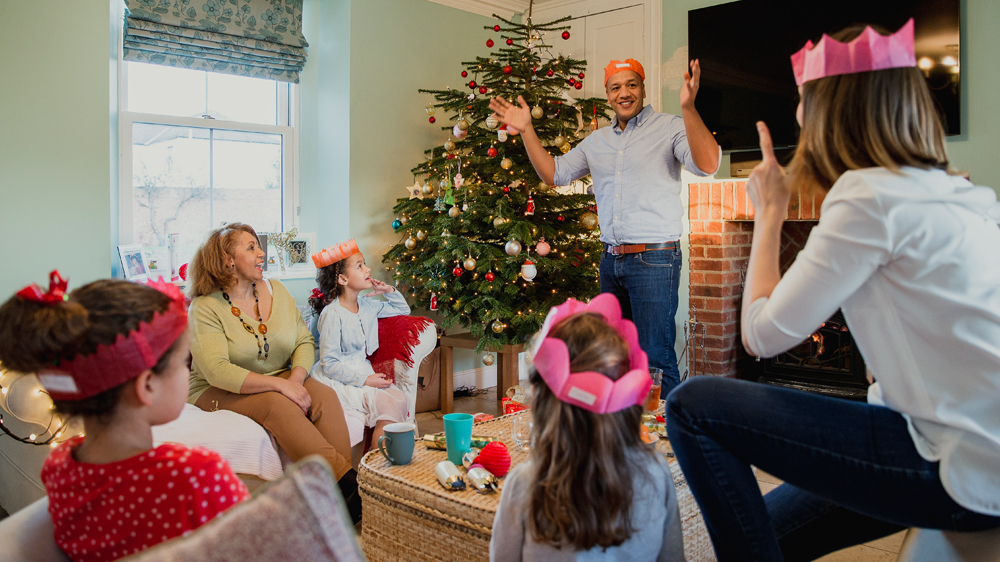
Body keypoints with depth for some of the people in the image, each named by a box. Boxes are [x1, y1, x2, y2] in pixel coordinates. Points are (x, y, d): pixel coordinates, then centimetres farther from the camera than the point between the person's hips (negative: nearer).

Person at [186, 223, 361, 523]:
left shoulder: (276, 290, 6)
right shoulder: (205, 308, -11)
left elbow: (305, 341, 3)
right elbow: (218, 371, -23)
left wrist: (296, 377, -19)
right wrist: (280, 385, -30)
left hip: (281, 380, 5)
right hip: (220, 392, -5)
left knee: (325, 395, -24)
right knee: (278, 405, -34)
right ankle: (348, 481, -39)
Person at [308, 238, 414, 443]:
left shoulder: (366, 305, 9)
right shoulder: (332, 314, -15)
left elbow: (402, 310, 26)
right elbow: (329, 364, -17)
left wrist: (389, 291, 7)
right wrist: (364, 380, -22)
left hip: (363, 373, 7)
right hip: (339, 380, -7)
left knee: (402, 397, -16)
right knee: (390, 403, -24)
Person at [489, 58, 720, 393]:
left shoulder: (669, 128, -4)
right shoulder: (597, 142, 14)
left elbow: (707, 165, -21)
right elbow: (553, 173, 18)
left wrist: (688, 108, -33)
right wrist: (527, 130, 10)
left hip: (654, 260, -7)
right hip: (611, 260, 7)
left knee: (655, 357, -6)